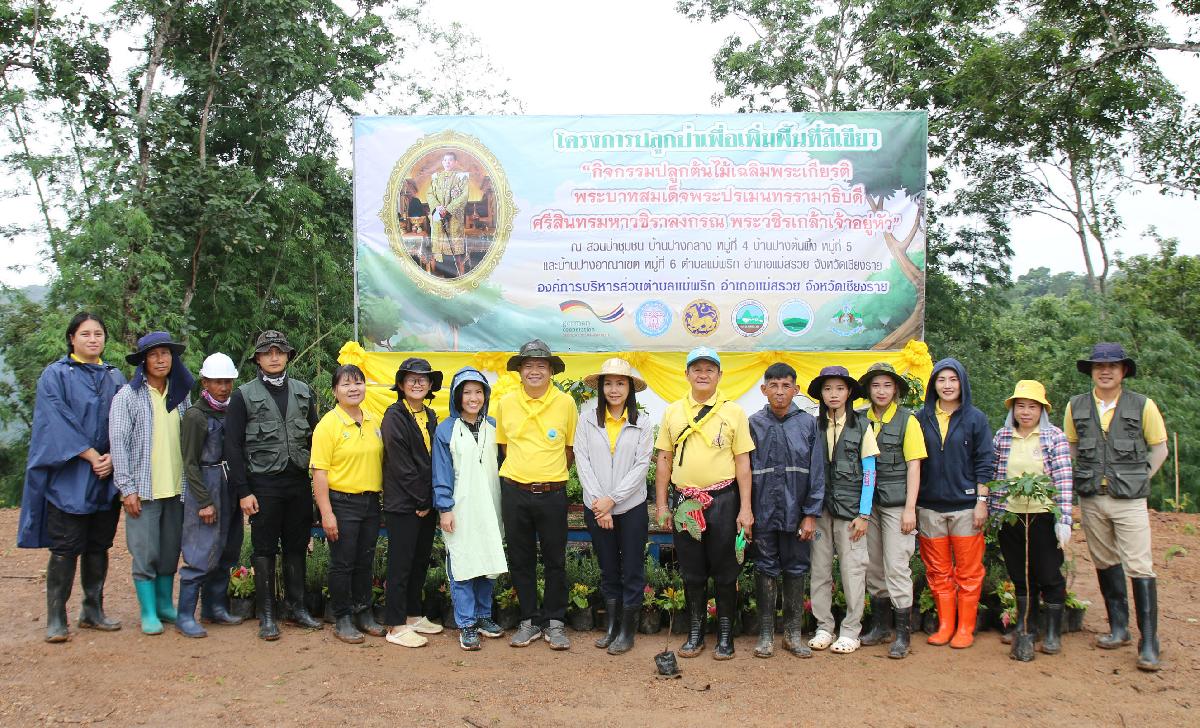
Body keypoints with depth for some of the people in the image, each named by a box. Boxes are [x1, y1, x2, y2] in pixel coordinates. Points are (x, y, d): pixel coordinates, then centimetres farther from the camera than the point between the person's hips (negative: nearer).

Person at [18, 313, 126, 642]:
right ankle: (56, 619, 4)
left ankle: (93, 610, 19)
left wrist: (113, 457, -9)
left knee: (99, 546, 9)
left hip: (107, 477, 4)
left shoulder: (115, 377, 12)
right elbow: (58, 422, -9)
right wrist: (90, 455, -15)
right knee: (65, 549, -3)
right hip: (68, 478, -4)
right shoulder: (55, 375, 0)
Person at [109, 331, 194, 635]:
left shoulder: (180, 394, 10)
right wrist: (127, 488, -10)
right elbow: (119, 443, -6)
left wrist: (192, 482, 8)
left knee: (171, 551, 10)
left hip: (176, 487, 4)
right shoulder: (128, 396, -3)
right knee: (145, 552, -1)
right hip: (143, 489, -4)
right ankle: (148, 612, 10)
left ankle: (165, 604, 23)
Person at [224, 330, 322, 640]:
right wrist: (243, 491, -8)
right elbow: (233, 446, -3)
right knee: (265, 549, 4)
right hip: (263, 484, -3)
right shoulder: (244, 396, -1)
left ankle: (296, 606, 22)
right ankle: (267, 614, 13)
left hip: (299, 483, 3)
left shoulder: (303, 392, 9)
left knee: (297, 546, 10)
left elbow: (314, 438, 13)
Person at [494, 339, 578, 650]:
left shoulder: (565, 403, -2)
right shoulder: (506, 403, 2)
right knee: (520, 560, 10)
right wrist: (522, 471, 12)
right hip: (514, 492, 2)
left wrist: (552, 474, 8)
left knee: (555, 560, 6)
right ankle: (529, 620, 23)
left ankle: (554, 621, 19)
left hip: (552, 493, -2)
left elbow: (571, 448, 8)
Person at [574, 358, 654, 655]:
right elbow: (582, 462, -4)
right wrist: (599, 501, -11)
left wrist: (612, 498, -14)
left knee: (632, 571, 5)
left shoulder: (642, 424, -1)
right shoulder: (588, 419, 0)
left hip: (631, 508, -1)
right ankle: (610, 626, 26)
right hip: (596, 508, 1)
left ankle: (627, 630, 16)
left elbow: (641, 466, -6)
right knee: (608, 570, 13)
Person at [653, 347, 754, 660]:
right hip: (684, 501, 2)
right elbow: (663, 459, 9)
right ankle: (695, 633, 24)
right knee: (691, 572, 11)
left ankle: (725, 635, 19)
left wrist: (746, 508, -5)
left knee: (725, 571, 6)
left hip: (723, 500, -2)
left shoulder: (733, 411, 0)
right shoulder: (673, 411, 7)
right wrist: (661, 505, 5)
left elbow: (743, 462, -1)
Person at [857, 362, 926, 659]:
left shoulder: (907, 420, -3)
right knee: (873, 567, 11)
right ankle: (881, 625, 25)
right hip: (868, 502, 4)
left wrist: (910, 508, -10)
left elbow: (913, 466, -5)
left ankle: (902, 634, 5)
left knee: (896, 567, -5)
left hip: (896, 503, -4)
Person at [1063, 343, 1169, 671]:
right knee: (1106, 563, 13)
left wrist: (1139, 480, -1)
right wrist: (1084, 478, 6)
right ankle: (1119, 628, 26)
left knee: (1140, 568, -7)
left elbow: (1159, 448, 7)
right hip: (1091, 498, 3)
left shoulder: (1142, 405, -3)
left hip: (1129, 500, -3)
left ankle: (1148, 642, -2)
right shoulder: (1076, 407, 4)